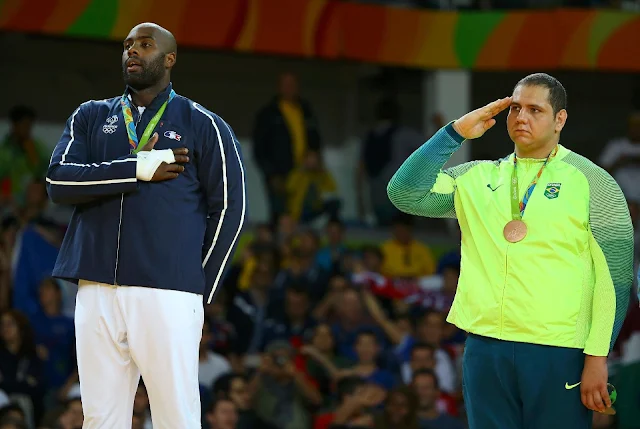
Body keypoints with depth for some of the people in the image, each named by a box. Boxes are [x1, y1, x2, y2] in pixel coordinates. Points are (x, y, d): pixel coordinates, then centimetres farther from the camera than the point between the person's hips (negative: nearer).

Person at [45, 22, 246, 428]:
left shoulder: (202, 125, 8)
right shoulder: (91, 117, 17)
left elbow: (230, 208, 4)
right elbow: (59, 180, 1)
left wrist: (201, 291, -1)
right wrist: (138, 169, -10)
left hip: (168, 292, -3)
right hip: (97, 290, 3)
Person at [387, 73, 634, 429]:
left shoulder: (591, 182, 0)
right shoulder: (477, 178, 12)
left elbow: (615, 278, -4)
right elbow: (404, 193, 4)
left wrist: (597, 358, -11)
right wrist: (456, 132, -1)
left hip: (559, 354, -4)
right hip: (486, 349, 4)